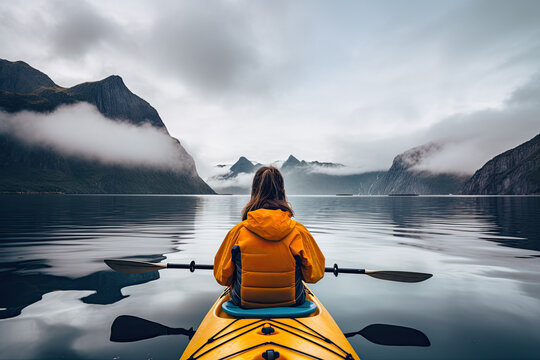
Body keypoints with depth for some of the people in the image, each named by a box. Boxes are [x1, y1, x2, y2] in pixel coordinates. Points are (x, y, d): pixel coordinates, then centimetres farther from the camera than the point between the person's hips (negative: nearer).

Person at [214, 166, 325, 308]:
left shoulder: (238, 231, -14)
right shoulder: (298, 231, -14)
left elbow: (222, 277, -3)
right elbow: (314, 275, -3)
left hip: (244, 303, 0)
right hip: (291, 303, 0)